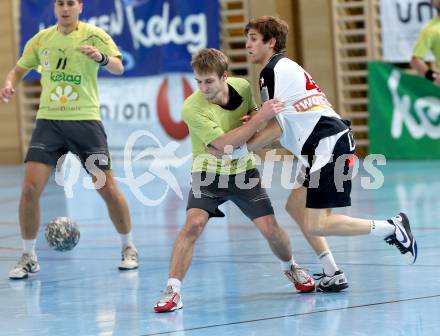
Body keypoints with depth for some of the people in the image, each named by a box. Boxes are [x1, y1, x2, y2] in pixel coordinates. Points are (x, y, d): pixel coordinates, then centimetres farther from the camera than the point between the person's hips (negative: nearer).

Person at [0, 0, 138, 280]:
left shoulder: (94, 35, -3)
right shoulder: (41, 39, 7)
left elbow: (118, 67, -17)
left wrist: (101, 57, -39)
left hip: (85, 120, -2)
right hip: (49, 121, 2)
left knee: (107, 187, -2)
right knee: (30, 188, -11)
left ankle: (129, 248, 19)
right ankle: (29, 257, 3)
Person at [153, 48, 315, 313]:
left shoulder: (243, 87, -10)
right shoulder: (193, 107, -25)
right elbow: (224, 143, -31)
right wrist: (260, 117, -36)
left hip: (243, 171, 3)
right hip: (208, 173, -3)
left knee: (270, 228, -4)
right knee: (194, 224, -25)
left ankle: (290, 267, 28)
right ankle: (173, 291, -21)